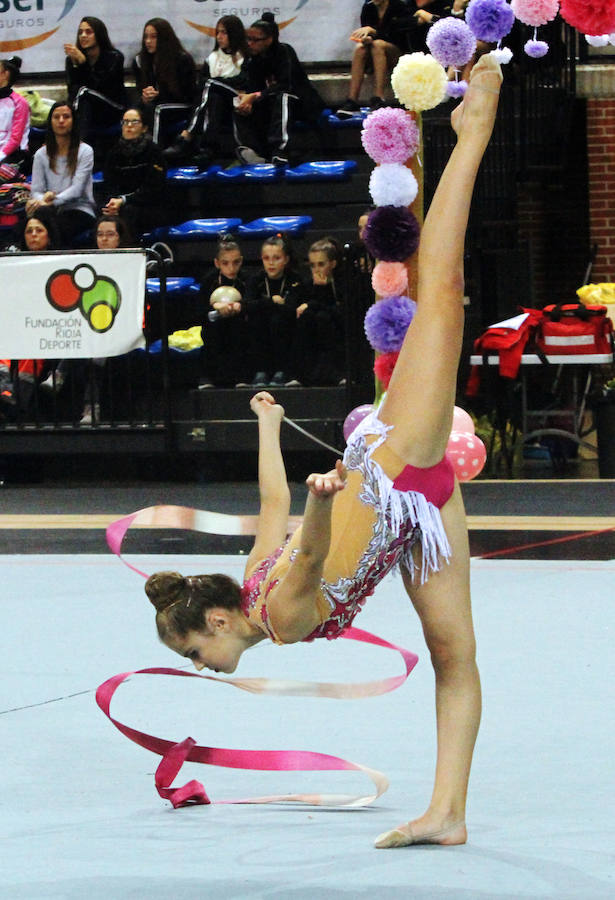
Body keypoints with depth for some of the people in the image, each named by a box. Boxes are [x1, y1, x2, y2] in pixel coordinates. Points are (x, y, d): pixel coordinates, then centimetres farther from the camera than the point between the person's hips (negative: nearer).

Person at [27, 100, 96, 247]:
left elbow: (77, 189, -8)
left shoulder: (85, 151, 3)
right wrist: (44, 198, -19)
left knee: (59, 226, -37)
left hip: (80, 209, -2)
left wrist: (52, 202, -24)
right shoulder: (41, 154, 14)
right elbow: (36, 190, 7)